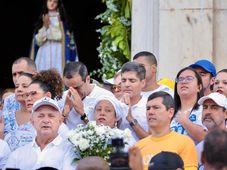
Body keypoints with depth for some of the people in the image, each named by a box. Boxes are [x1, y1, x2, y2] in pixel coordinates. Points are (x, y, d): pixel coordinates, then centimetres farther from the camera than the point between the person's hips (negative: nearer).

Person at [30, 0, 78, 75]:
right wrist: (45, 27, -7)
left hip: (58, 56, -3)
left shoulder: (62, 20, 5)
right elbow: (38, 41, 5)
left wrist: (49, 26, -7)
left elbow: (60, 36, -8)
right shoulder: (42, 20, 13)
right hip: (44, 56, 3)